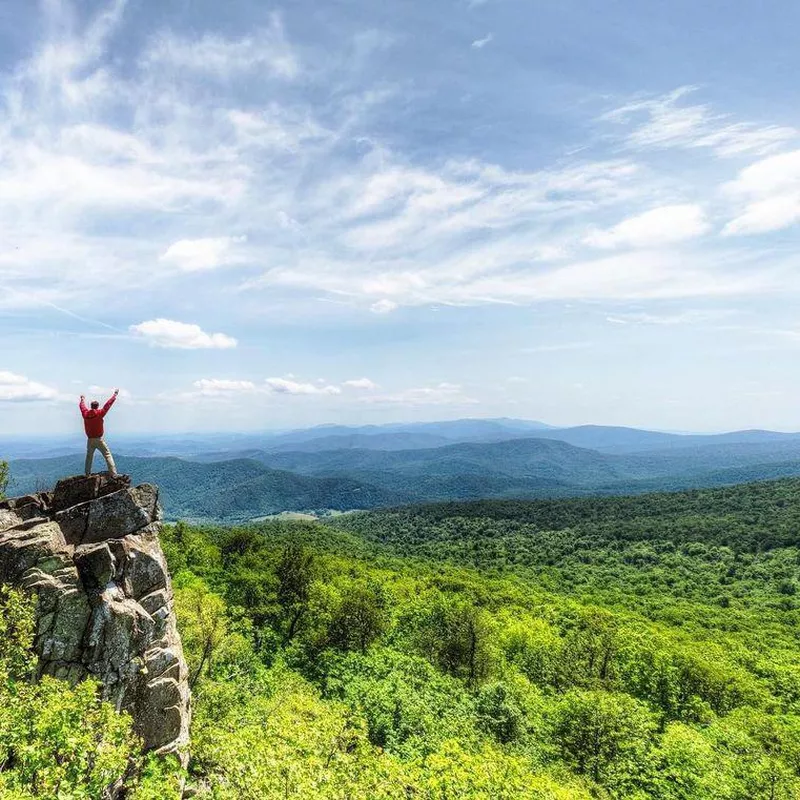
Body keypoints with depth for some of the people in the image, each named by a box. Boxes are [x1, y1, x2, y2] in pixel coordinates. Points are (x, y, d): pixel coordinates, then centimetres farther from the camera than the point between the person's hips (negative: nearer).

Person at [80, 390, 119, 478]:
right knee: (108, 455, -6)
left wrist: (82, 399, 42)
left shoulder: (85, 414, 1)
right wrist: (115, 394, 5)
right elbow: (108, 404, -5)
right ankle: (113, 474, -15)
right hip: (99, 439, -5)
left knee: (89, 456, 20)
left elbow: (82, 406, 22)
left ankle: (87, 474, 27)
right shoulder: (99, 413, -12)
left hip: (90, 440, 5)